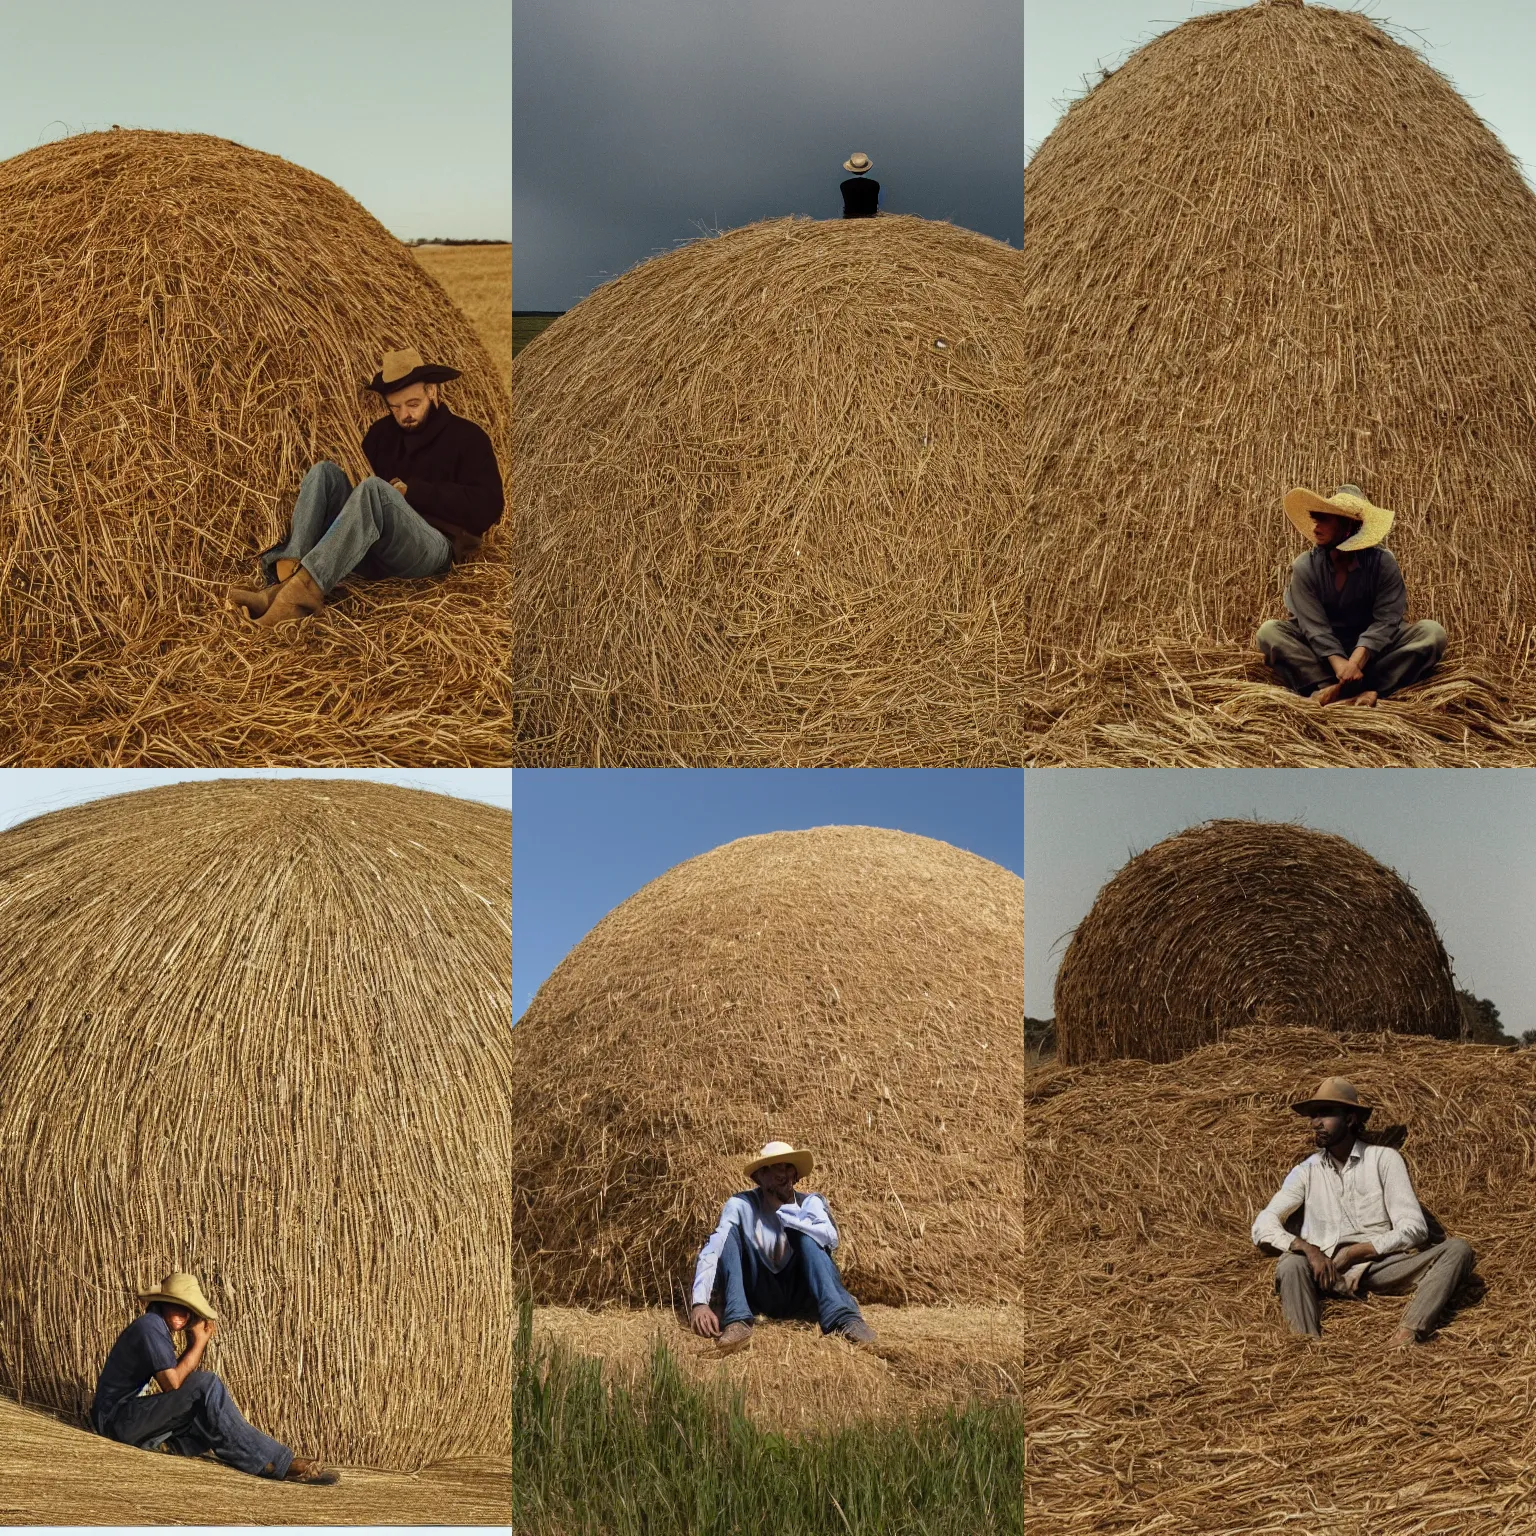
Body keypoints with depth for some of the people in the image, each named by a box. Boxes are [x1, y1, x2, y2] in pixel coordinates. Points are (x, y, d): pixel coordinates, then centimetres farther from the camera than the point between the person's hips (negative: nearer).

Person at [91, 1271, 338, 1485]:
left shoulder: (159, 1328, 17)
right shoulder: (150, 1326, -13)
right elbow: (172, 1384, -20)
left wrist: (197, 1342, 0)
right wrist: (199, 1342, -9)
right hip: (118, 1418, -10)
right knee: (206, 1386, -22)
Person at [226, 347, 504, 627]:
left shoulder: (467, 437, 8)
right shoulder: (382, 432, 22)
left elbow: (487, 508, -6)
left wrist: (412, 491, -8)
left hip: (432, 548, -5)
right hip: (373, 553, 5)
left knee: (375, 489, -32)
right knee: (325, 473, -14)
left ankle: (306, 586, -50)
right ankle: (285, 576, -37)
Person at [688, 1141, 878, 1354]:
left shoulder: (810, 1202, -3)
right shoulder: (741, 1205, -8)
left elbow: (831, 1238, -25)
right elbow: (712, 1250, -23)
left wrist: (784, 1211, -20)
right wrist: (700, 1302, -39)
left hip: (799, 1295, 0)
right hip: (758, 1295, 0)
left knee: (804, 1232, -24)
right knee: (730, 1232, -21)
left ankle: (841, 1317, -42)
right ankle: (737, 1321, -40)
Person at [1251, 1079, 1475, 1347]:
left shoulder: (1384, 1158, 4)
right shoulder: (1306, 1172, 8)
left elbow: (1414, 1228, -4)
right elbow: (1262, 1226, 0)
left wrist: (1355, 1252, -13)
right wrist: (1306, 1248, -19)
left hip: (1382, 1266, 0)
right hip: (1330, 1272, 0)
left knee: (1457, 1249, -22)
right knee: (1291, 1264, -32)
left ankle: (1407, 1333, -39)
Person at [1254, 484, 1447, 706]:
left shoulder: (1382, 562, -13)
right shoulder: (1305, 566, -11)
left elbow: (1385, 619, -21)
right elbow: (1314, 626, -18)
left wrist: (1357, 660, -37)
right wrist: (1339, 664, -35)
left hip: (1371, 651, 0)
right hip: (1324, 652, 0)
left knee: (1432, 632, -24)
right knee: (1269, 631, -24)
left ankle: (1333, 690, -39)